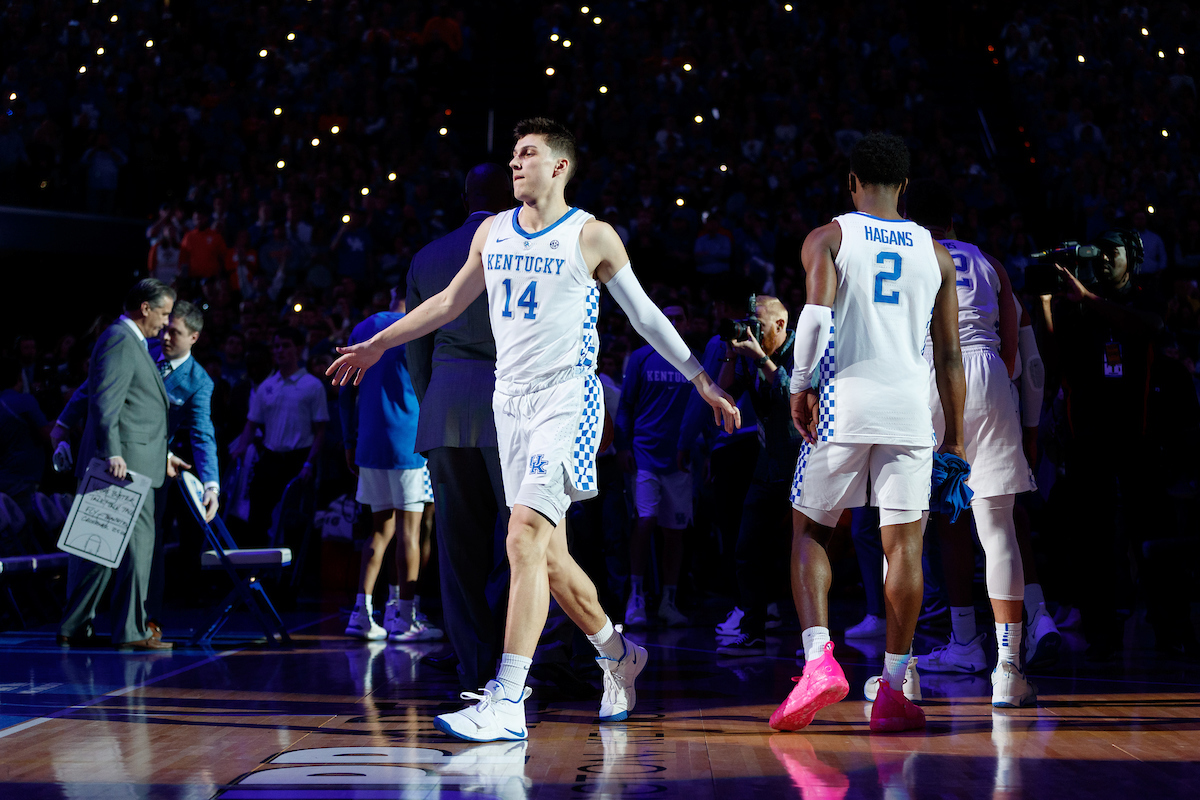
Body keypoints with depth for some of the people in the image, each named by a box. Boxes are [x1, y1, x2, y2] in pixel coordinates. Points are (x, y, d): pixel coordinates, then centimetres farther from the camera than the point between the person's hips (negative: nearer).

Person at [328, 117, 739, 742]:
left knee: (525, 537, -20)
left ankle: (507, 703, -24)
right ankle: (619, 656, 32)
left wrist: (703, 382, 4)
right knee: (548, 556, 9)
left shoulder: (592, 237, -2)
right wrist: (378, 344, 27)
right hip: (511, 401, 6)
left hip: (566, 398, -6)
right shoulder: (492, 232, 13)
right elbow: (450, 301, 25)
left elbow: (645, 315, 4)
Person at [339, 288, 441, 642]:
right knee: (409, 530, -2)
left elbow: (346, 394, 14)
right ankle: (404, 618, -2)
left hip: (370, 447, 6)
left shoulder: (362, 329, 12)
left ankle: (362, 613, 6)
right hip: (410, 445, -6)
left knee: (381, 529, 12)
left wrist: (351, 443, 19)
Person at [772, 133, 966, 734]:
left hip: (843, 400, -2)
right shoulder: (934, 252, 12)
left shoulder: (828, 238, 2)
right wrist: (955, 435, 16)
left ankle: (819, 659, -8)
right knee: (903, 544, 5)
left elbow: (817, 314, -16)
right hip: (910, 411, 2)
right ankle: (892, 693, 6)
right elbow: (949, 353, 11)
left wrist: (800, 386, -4)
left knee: (809, 531, 11)